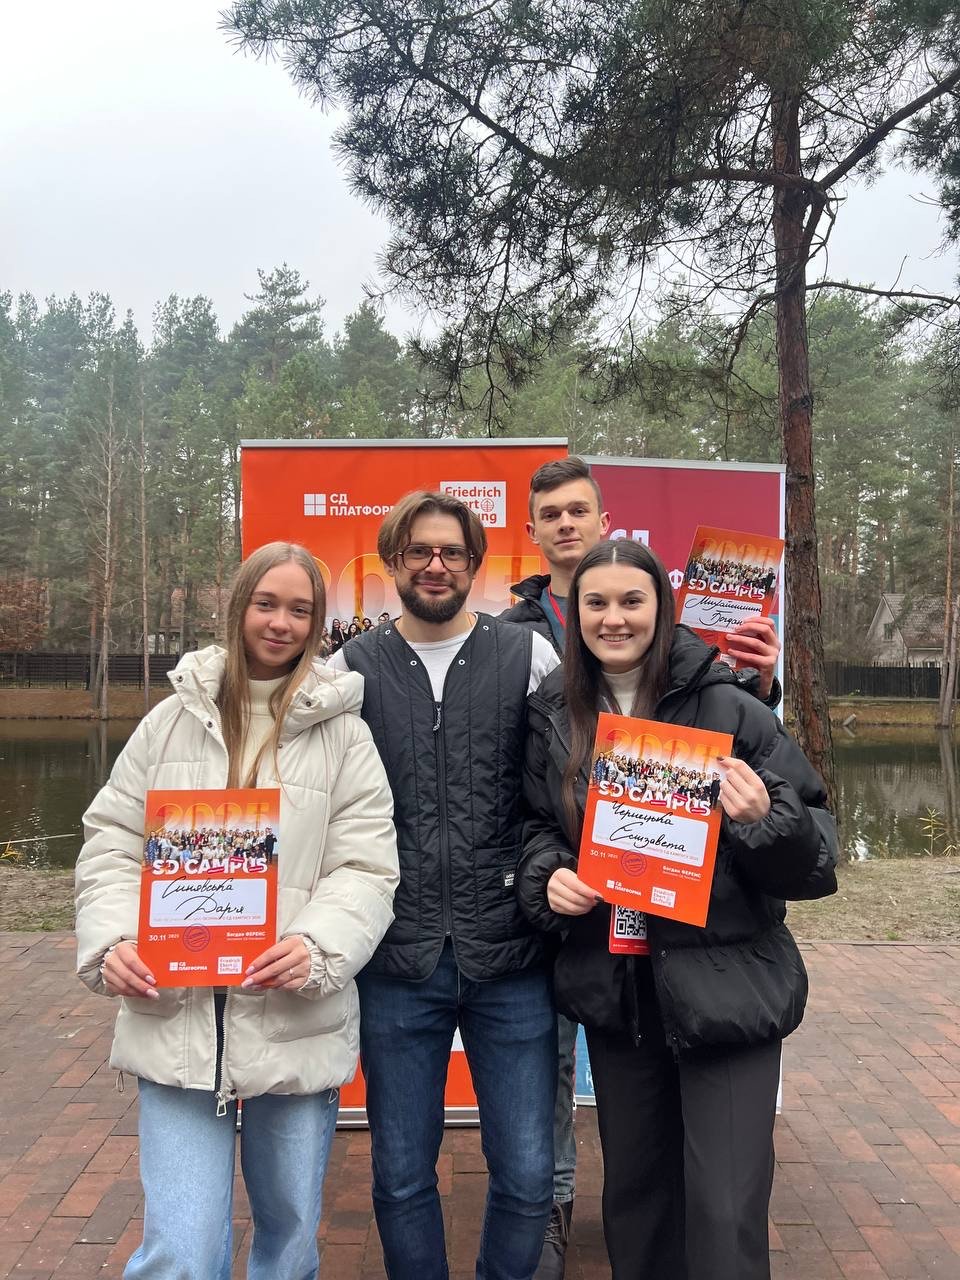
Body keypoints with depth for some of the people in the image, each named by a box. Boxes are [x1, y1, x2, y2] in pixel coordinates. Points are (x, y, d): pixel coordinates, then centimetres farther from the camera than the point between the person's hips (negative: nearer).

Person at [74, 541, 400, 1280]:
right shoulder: (174, 719, 6)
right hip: (176, 1021, 0)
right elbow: (114, 845, 8)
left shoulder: (344, 733, 0)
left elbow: (367, 869, -4)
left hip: (296, 1022, 0)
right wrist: (111, 941, -8)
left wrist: (317, 948, -21)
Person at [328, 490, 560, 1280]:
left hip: (509, 959, 0)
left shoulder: (530, 658, 0)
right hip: (397, 965, 1)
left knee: (527, 1177, 11)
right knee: (402, 1177, 15)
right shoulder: (348, 671, 3)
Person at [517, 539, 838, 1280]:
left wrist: (765, 819, -28)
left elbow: (816, 851, -7)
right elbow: (537, 825, 13)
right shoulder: (554, 716, 2)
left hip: (724, 987, -4)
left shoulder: (725, 706, -10)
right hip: (614, 987, 4)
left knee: (724, 1214, 1)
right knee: (633, 1188, 20)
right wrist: (547, 877, -8)